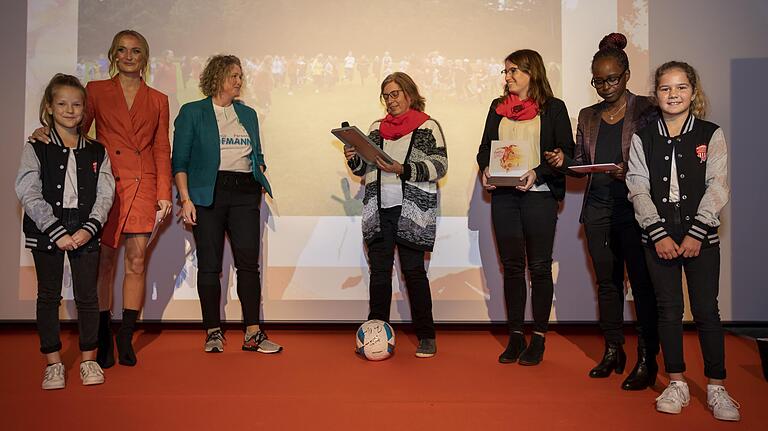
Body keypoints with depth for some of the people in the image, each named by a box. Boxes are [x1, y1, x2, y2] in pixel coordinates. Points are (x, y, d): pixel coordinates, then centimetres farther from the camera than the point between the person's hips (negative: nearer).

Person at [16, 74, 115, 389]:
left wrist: (89, 229, -14)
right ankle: (53, 363, 18)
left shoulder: (96, 152, 7)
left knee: (87, 294, 4)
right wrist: (57, 232, -16)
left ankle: (88, 359, 17)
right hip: (46, 231, -1)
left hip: (85, 230, 1)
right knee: (49, 295, 7)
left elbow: (105, 195, 1)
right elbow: (28, 193, -8)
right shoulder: (36, 148, 1)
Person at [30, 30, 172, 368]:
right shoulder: (96, 91, 11)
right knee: (104, 261, 1)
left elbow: (162, 149, 11)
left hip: (142, 187, 1)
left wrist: (164, 193, 4)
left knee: (137, 261, 0)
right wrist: (48, 134, -14)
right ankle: (103, 340, 12)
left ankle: (126, 338, 12)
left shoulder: (157, 100, 13)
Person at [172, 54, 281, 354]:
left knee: (248, 261, -4)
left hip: (245, 194, 3)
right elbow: (180, 161, 0)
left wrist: (259, 174, 4)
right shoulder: (192, 112, 6)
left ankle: (253, 334, -1)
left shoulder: (248, 114, 19)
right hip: (208, 192, -3)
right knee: (209, 265, 1)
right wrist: (186, 198, -10)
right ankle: (213, 332, 11)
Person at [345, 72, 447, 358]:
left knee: (413, 270, -3)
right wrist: (353, 159, -2)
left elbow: (439, 166, -7)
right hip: (378, 208, 4)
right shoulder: (377, 128, 17)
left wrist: (403, 169, -17)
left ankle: (426, 336, 8)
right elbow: (365, 168, 19)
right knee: (379, 269, 4)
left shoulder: (428, 126, 3)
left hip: (413, 209, -4)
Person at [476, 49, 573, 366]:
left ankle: (538, 339, 13)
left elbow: (566, 153, -3)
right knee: (512, 266, 7)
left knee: (539, 267, 3)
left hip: (539, 195, -4)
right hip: (503, 195, 4)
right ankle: (515, 336, 16)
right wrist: (485, 170, -5)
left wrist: (537, 174, -17)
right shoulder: (498, 107, 14)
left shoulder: (553, 108, 2)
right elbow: (485, 147, 15)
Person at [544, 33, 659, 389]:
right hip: (598, 210, 5)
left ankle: (647, 360, 9)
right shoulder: (588, 116, 13)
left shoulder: (645, 110, -1)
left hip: (634, 209, -5)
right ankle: (613, 352, 25)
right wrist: (562, 162, -6)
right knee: (607, 282, 12)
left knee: (642, 284, -1)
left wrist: (630, 173, -23)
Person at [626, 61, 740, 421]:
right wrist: (659, 233, -11)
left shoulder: (711, 135, 2)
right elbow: (638, 190, -2)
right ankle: (677, 384, 17)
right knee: (669, 310, 6)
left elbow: (717, 187, -4)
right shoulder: (643, 138, 4)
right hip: (660, 237, 1)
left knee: (706, 310, 1)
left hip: (701, 236, -1)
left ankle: (716, 388, 13)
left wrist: (696, 233, -13)